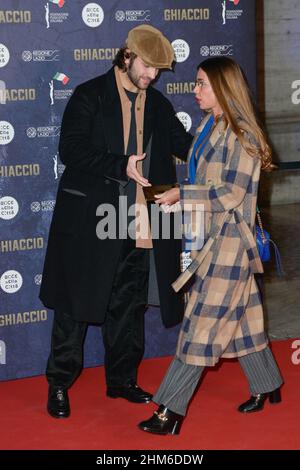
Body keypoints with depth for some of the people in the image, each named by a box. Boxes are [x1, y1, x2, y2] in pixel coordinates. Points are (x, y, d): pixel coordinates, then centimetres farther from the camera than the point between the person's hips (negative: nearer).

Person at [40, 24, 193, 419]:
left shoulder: (158, 105, 10)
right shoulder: (89, 96, -6)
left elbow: (186, 146, 12)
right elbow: (70, 151, -14)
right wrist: (121, 165, -23)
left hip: (137, 224, 5)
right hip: (91, 220, -5)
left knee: (128, 306, 13)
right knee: (77, 303, 3)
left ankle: (122, 380, 26)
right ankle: (59, 385, 13)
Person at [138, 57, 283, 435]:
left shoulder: (241, 134, -17)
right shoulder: (209, 127, 10)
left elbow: (230, 194, -20)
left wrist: (181, 195, -17)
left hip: (228, 240, -9)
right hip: (209, 236, 9)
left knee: (203, 322, -6)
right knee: (238, 314, 16)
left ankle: (171, 409, -5)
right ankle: (267, 386, 30)